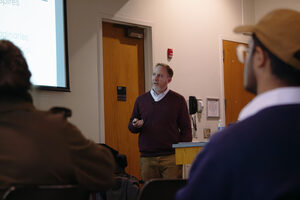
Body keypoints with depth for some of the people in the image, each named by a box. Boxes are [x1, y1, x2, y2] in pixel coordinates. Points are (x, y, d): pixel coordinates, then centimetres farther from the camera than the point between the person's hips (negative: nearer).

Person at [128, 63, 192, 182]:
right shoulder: (141, 100, 13)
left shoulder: (178, 100, 5)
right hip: (147, 158, 2)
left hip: (171, 158, -2)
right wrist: (135, 125, -5)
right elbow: (131, 126, 19)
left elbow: (186, 129, 5)